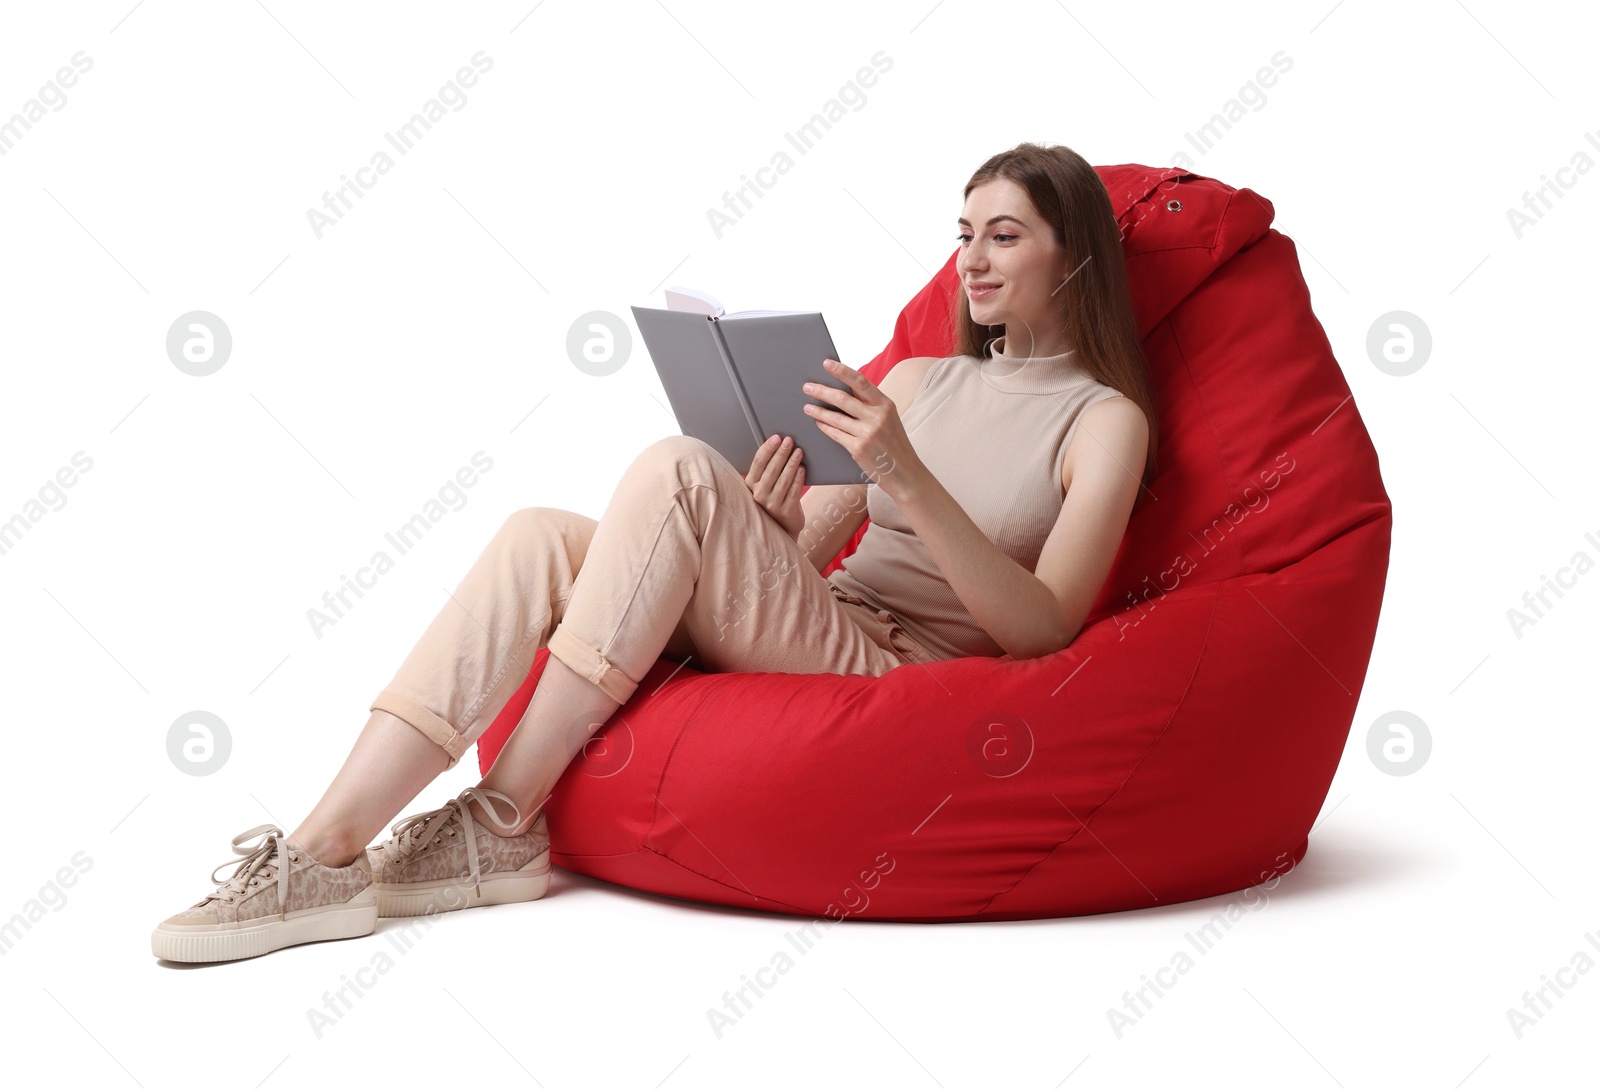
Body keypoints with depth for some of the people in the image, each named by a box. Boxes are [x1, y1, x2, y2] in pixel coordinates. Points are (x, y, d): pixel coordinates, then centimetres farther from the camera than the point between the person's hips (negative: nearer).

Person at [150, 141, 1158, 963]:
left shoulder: (1104, 420, 3)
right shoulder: (918, 380, 21)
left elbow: (1041, 630, -10)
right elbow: (807, 552, 16)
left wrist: (908, 479, -21)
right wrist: (773, 524, -9)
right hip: (804, 639, 6)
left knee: (678, 471, -27)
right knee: (543, 536, -18)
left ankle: (501, 824, -21)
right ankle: (328, 850, -23)